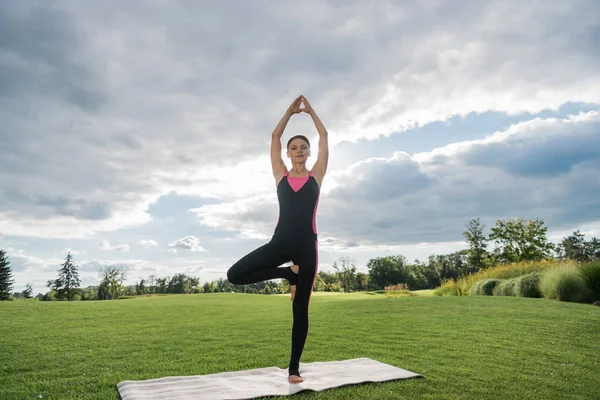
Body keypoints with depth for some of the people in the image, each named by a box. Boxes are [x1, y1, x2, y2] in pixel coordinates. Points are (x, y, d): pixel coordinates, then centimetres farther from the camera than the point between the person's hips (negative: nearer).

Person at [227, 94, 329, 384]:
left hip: (306, 244, -1)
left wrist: (310, 110, 17)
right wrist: (290, 110, 13)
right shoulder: (281, 175, 10)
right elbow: (275, 137, 10)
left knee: (300, 308, 3)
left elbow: (324, 136, 10)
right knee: (235, 274, -13)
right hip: (280, 241, 2)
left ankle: (294, 368, 18)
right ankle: (289, 274, 6)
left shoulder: (316, 175, 8)